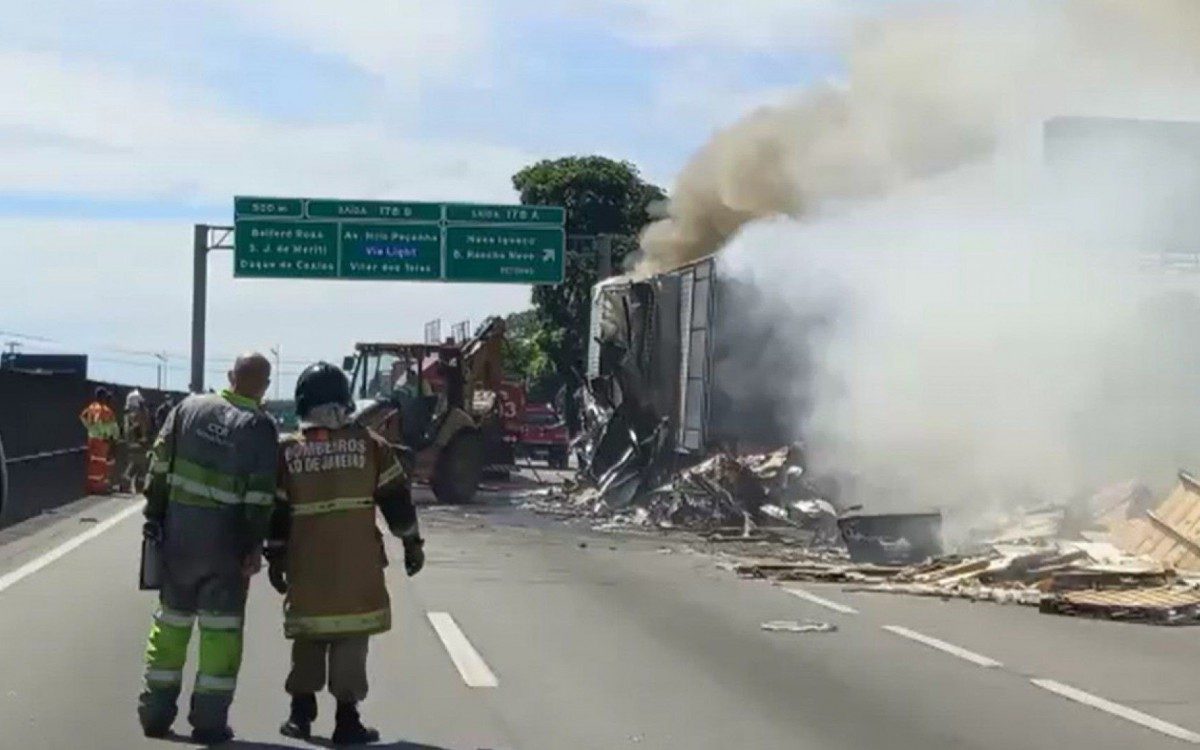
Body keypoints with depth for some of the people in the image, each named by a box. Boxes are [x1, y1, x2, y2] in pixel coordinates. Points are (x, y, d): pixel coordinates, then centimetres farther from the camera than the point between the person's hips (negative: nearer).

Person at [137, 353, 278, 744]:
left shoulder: (188, 408, 5)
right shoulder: (259, 427, -7)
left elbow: (159, 466, 5)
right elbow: (260, 495, -12)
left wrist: (153, 517, 11)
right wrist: (255, 546, -8)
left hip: (179, 531, 4)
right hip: (226, 538, -4)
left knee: (172, 617, 14)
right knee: (221, 626, 3)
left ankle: (156, 712, 19)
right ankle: (209, 719, 2)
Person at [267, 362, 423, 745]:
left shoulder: (287, 451, 3)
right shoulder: (369, 444, 0)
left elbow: (276, 510, 6)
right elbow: (396, 498, 1)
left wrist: (275, 557, 14)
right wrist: (411, 542, 9)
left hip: (306, 562, 2)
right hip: (357, 561, -2)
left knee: (308, 635, 15)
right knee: (350, 636, 1)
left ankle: (301, 713, 18)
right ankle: (347, 720, 1)